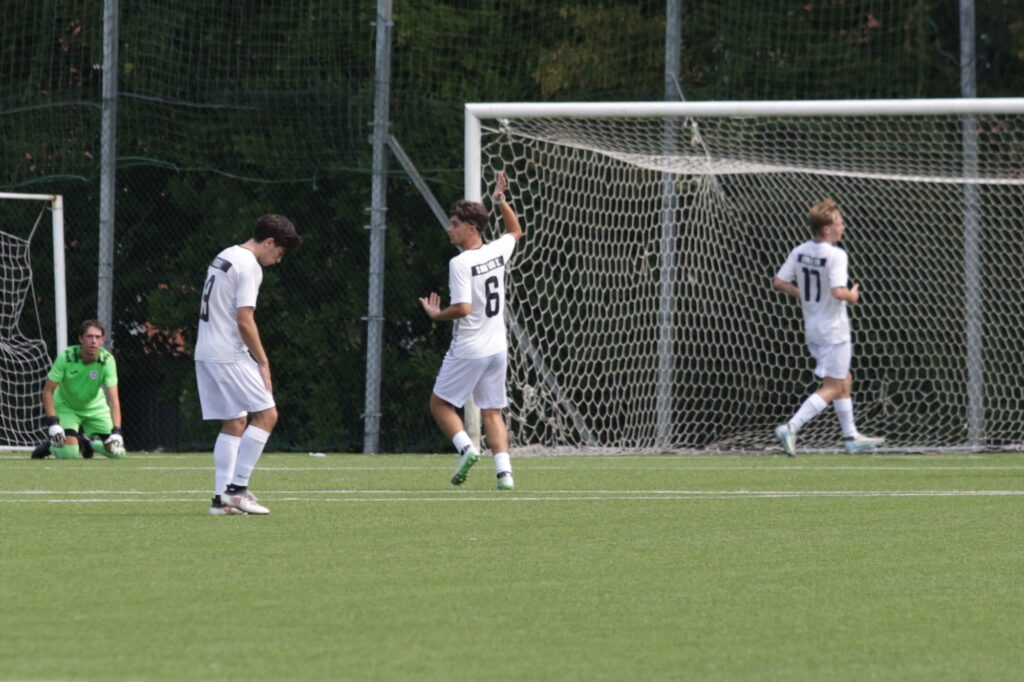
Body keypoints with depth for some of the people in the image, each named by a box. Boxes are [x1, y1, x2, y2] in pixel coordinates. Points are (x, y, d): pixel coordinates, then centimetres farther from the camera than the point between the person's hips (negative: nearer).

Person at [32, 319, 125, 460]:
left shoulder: (107, 360, -24)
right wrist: (53, 423, -31)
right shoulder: (66, 357, -27)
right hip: (66, 406, -3)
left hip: (95, 407, 3)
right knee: (69, 453, -23)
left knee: (116, 451, -9)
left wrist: (116, 431, -42)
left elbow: (113, 398, -30)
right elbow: (47, 391, -21)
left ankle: (87, 442, 20)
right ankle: (49, 446, 11)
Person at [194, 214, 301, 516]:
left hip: (206, 354, 9)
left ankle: (222, 497, 6)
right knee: (266, 414, -7)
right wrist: (263, 362, -11)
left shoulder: (224, 257, 17)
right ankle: (237, 488, -10)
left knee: (235, 423, 11)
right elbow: (244, 321, -18)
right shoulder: (249, 266, -12)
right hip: (229, 355, -9)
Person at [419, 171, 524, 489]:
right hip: (497, 349, 6)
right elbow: (516, 231, 28)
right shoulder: (497, 252, 4)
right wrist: (502, 201, 23)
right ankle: (505, 471, -5)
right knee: (492, 412, 8)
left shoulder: (460, 263, -16)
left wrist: (436, 314, -7)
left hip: (468, 351, -6)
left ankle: (466, 447, -11)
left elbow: (463, 308, -24)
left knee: (440, 403, 10)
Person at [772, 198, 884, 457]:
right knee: (831, 388, -2)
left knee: (845, 381, 21)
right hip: (833, 329, -8)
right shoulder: (836, 255, -21)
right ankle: (790, 428, -15)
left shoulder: (799, 252, 1)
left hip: (812, 327, 8)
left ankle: (851, 436, 28)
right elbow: (838, 292, -31)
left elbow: (779, 282, 3)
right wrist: (852, 296, -10)